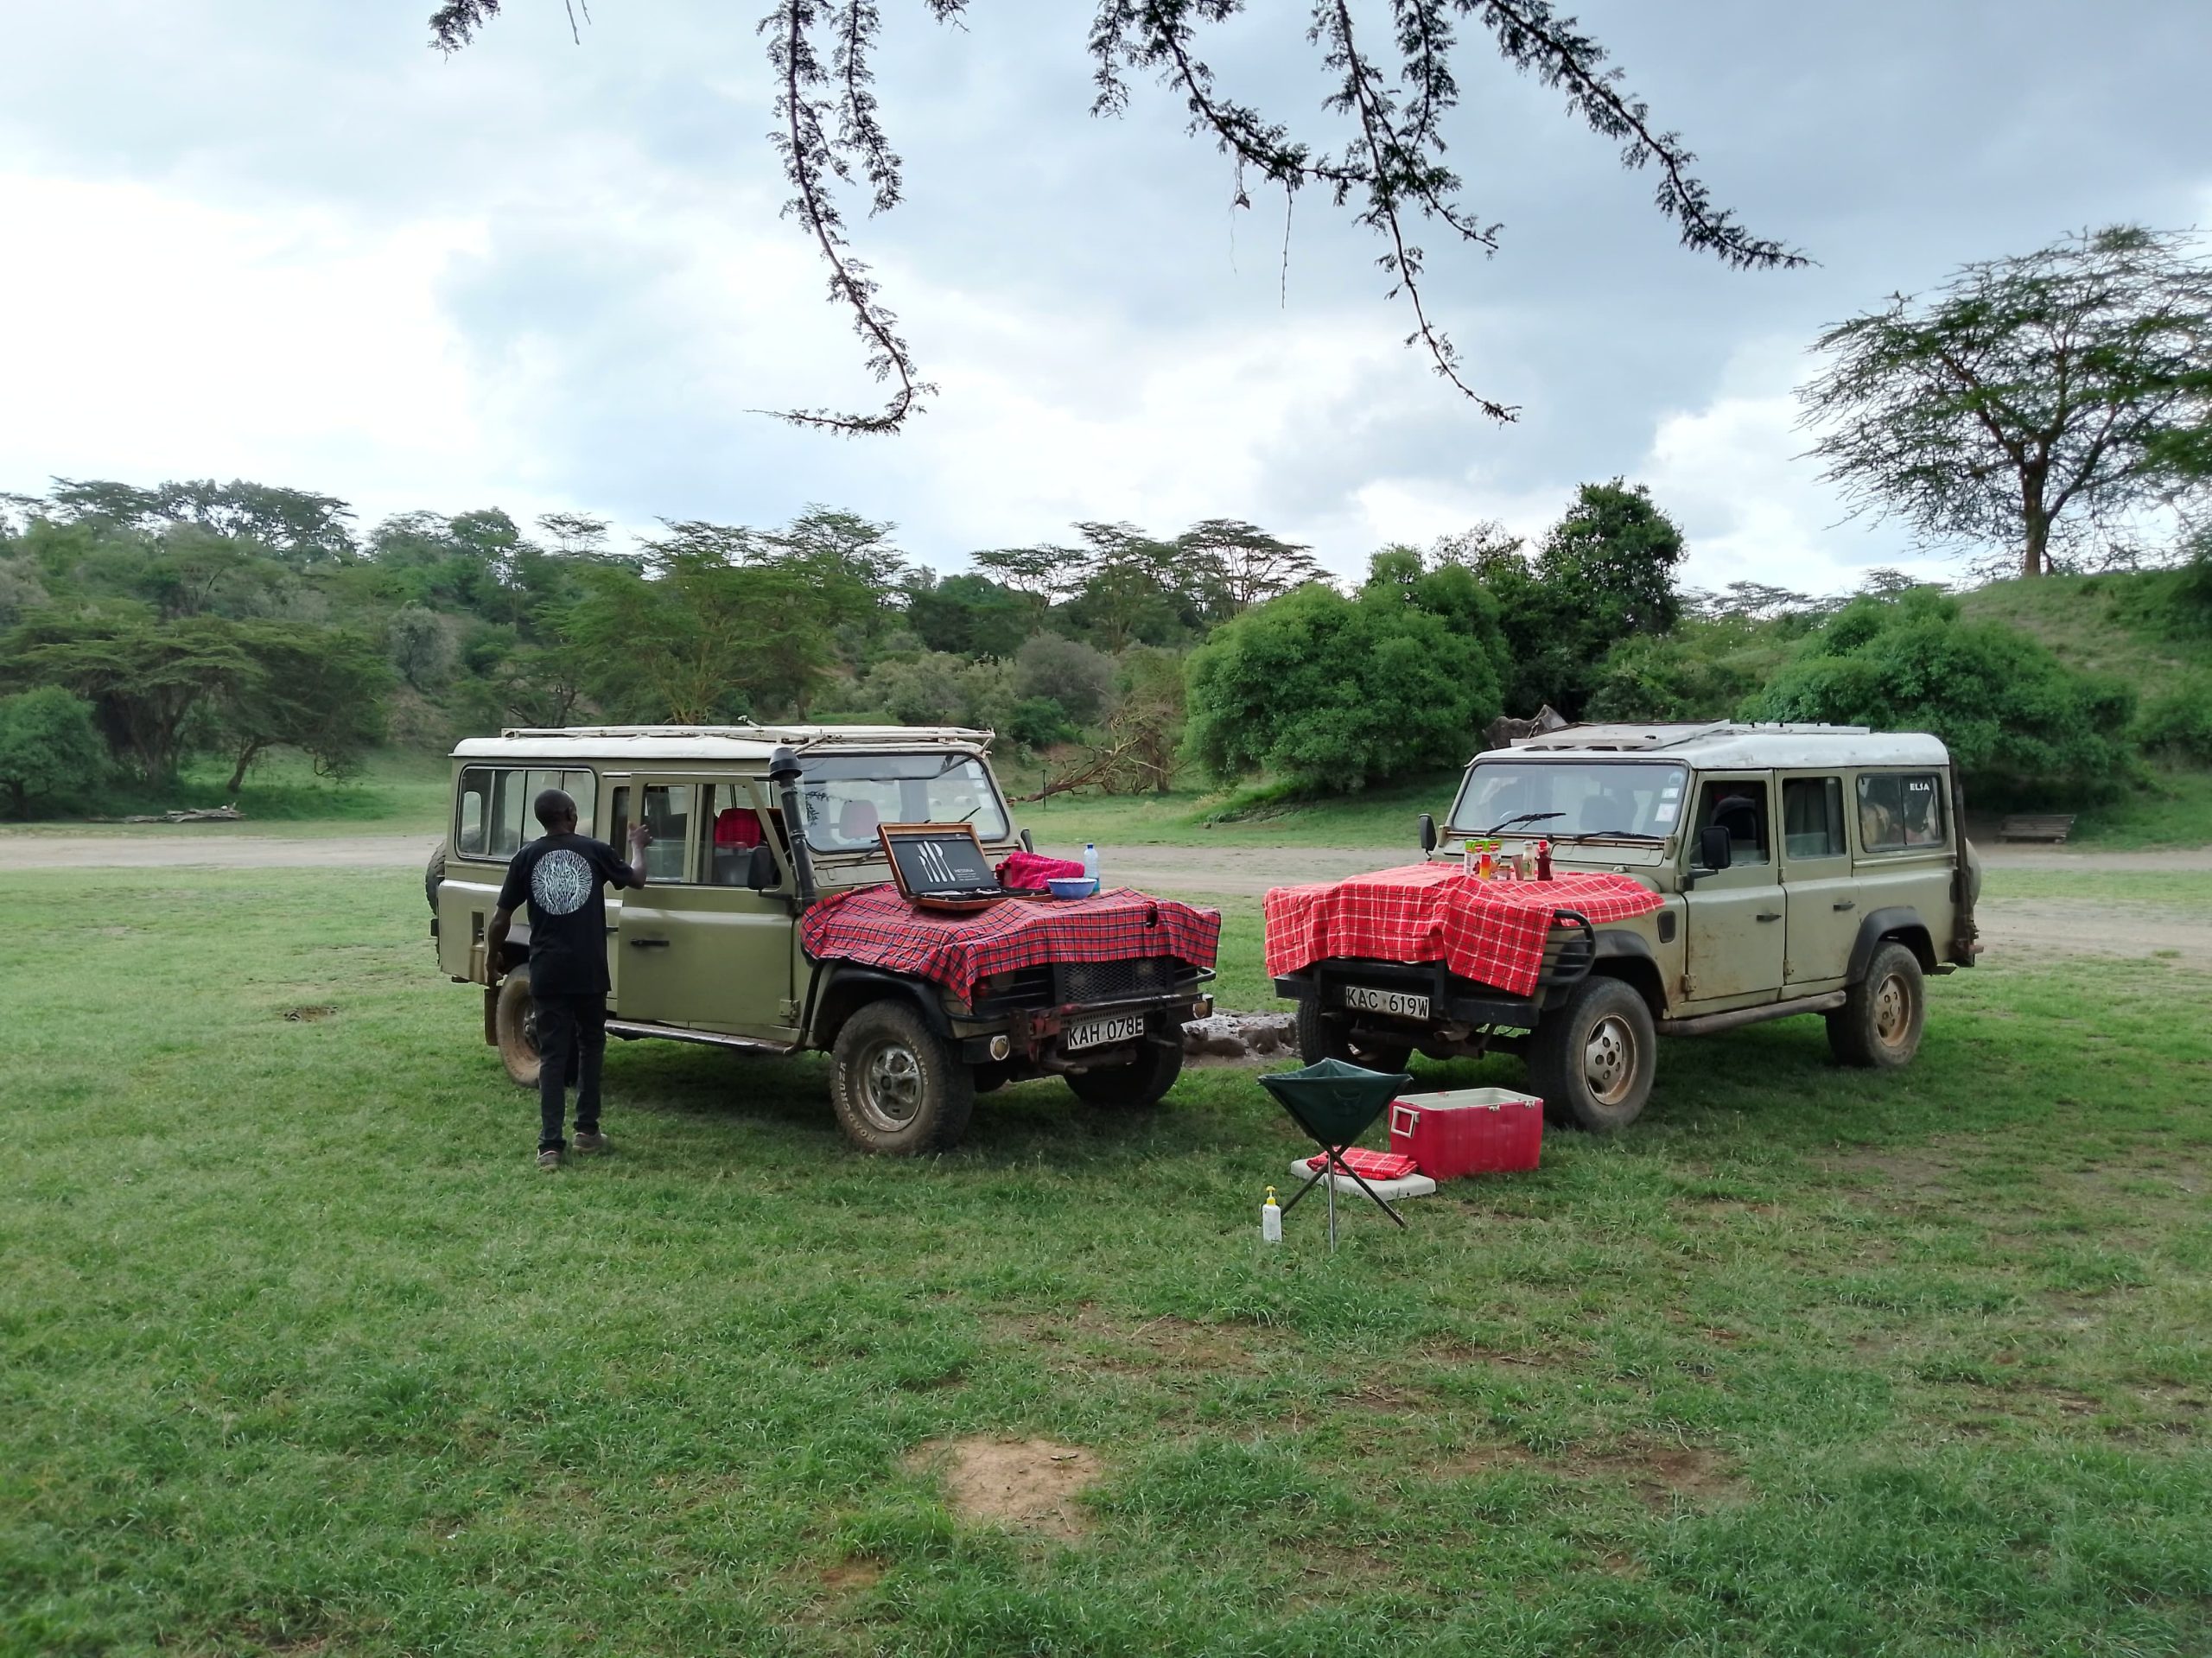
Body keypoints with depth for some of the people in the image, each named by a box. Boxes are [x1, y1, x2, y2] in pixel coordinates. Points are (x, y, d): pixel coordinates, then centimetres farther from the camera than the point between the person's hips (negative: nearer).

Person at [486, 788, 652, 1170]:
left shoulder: (527, 858, 1)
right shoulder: (595, 851, -1)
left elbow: (500, 919, 1)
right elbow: (637, 879, 17)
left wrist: (494, 960, 16)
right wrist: (637, 846, 36)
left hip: (548, 973, 0)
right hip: (589, 971, 0)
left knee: (552, 1054, 5)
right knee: (590, 1046, 18)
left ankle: (550, 1145, 0)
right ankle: (587, 1131, 21)